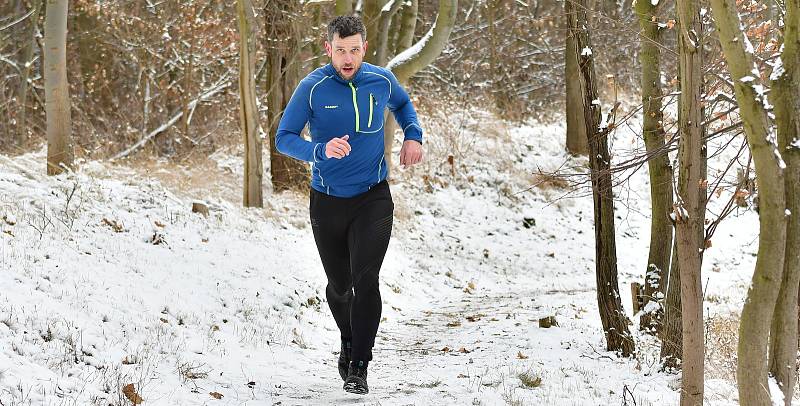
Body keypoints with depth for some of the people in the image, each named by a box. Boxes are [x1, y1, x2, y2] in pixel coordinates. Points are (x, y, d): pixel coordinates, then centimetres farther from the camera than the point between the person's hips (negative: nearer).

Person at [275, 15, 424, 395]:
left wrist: (413, 135, 4)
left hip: (373, 199, 0)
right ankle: (348, 342, 43)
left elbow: (402, 103, 22)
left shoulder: (382, 80, -2)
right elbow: (284, 138, -13)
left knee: (365, 280, -16)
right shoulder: (312, 87, -11)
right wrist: (322, 151, -31)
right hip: (327, 202, 0)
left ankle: (359, 366, -7)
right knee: (339, 285, 13)